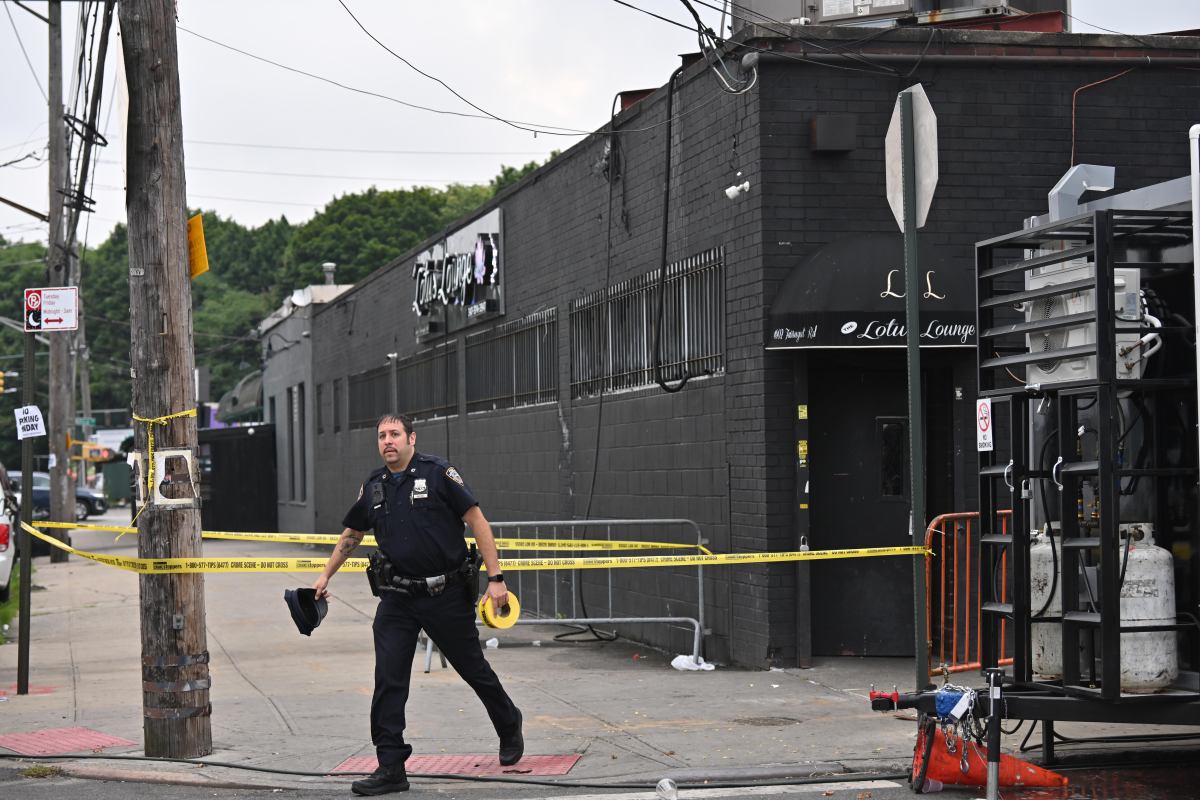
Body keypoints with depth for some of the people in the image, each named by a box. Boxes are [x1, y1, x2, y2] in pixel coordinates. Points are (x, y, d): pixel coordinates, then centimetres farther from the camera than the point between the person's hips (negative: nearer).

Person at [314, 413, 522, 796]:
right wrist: (324, 577, 27)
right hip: (397, 599, 4)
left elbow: (476, 520, -9)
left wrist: (495, 577, -14)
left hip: (447, 595, -4)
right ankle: (391, 768, -1)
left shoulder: (438, 472, -8)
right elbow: (351, 535, 23)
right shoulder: (373, 486, 7)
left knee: (473, 668, 11)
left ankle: (509, 726, 38)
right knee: (388, 680, -5)